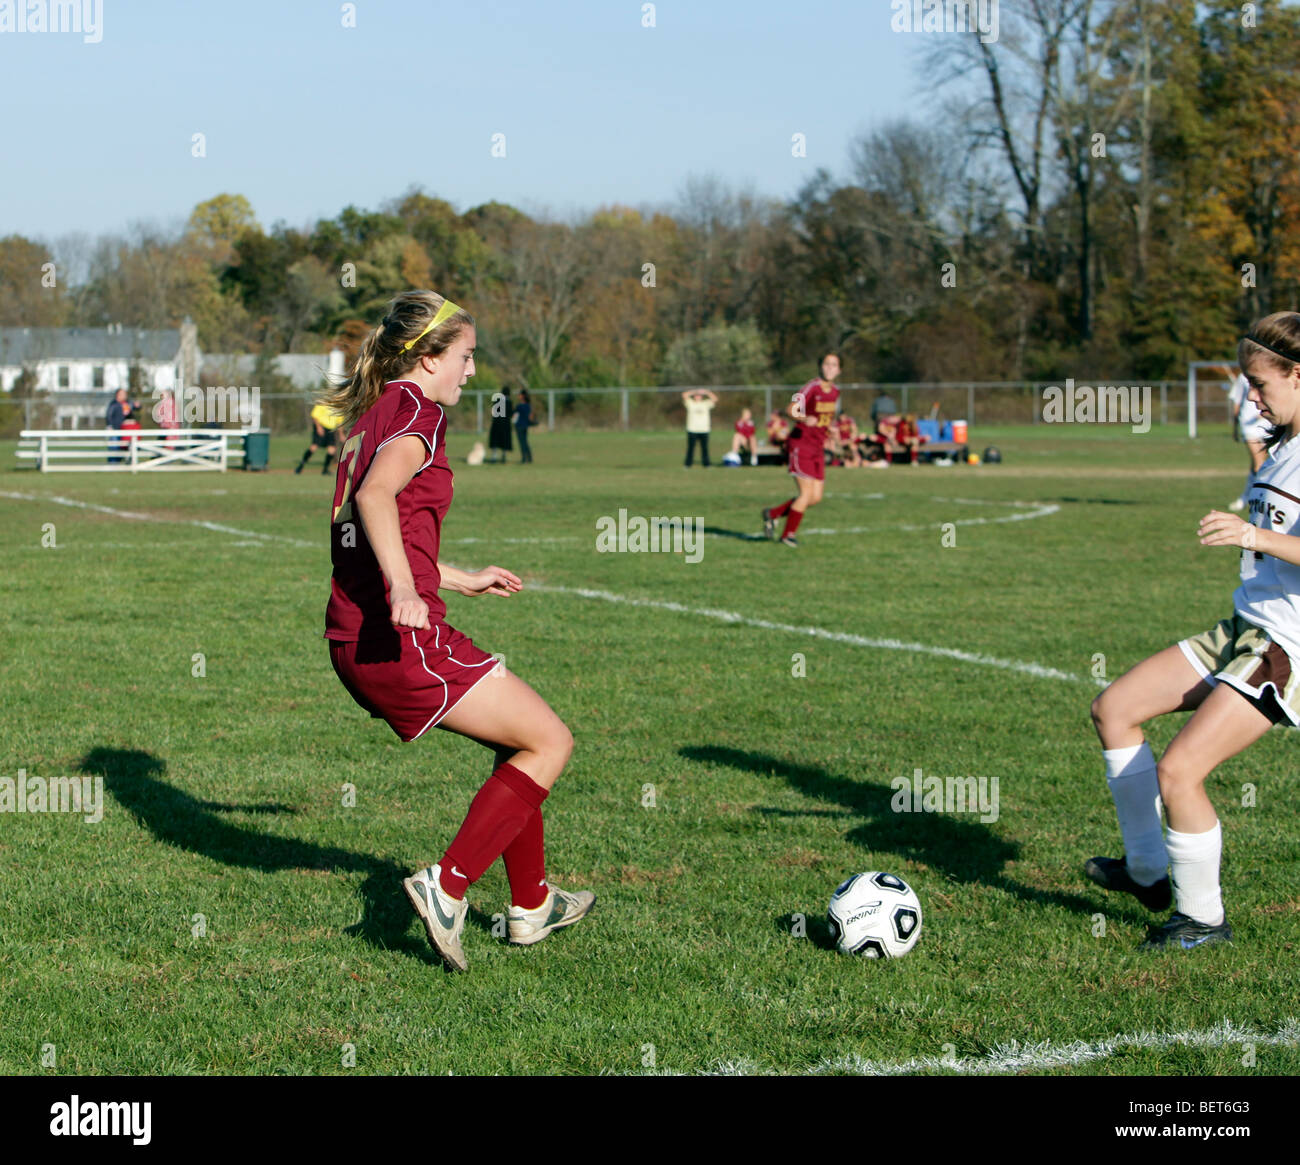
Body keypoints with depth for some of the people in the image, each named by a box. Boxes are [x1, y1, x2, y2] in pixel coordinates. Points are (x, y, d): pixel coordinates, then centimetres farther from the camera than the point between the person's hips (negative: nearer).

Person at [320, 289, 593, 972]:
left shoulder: (371, 416, 20)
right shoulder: (418, 414, -7)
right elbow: (376, 494, -27)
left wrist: (460, 579, 36)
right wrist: (404, 591, -39)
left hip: (354, 643, 9)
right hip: (401, 638, -9)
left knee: (518, 738, 22)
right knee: (550, 742, 1)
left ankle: (531, 904, 27)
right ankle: (447, 887, -6)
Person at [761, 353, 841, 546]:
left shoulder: (834, 391, 9)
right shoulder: (811, 388, -15)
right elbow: (792, 409, -27)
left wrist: (830, 428, 12)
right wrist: (804, 419, -46)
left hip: (818, 449, 8)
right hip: (801, 444, -8)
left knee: (816, 497, 3)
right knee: (807, 492, -13)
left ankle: (772, 514, 20)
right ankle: (788, 534, 3)